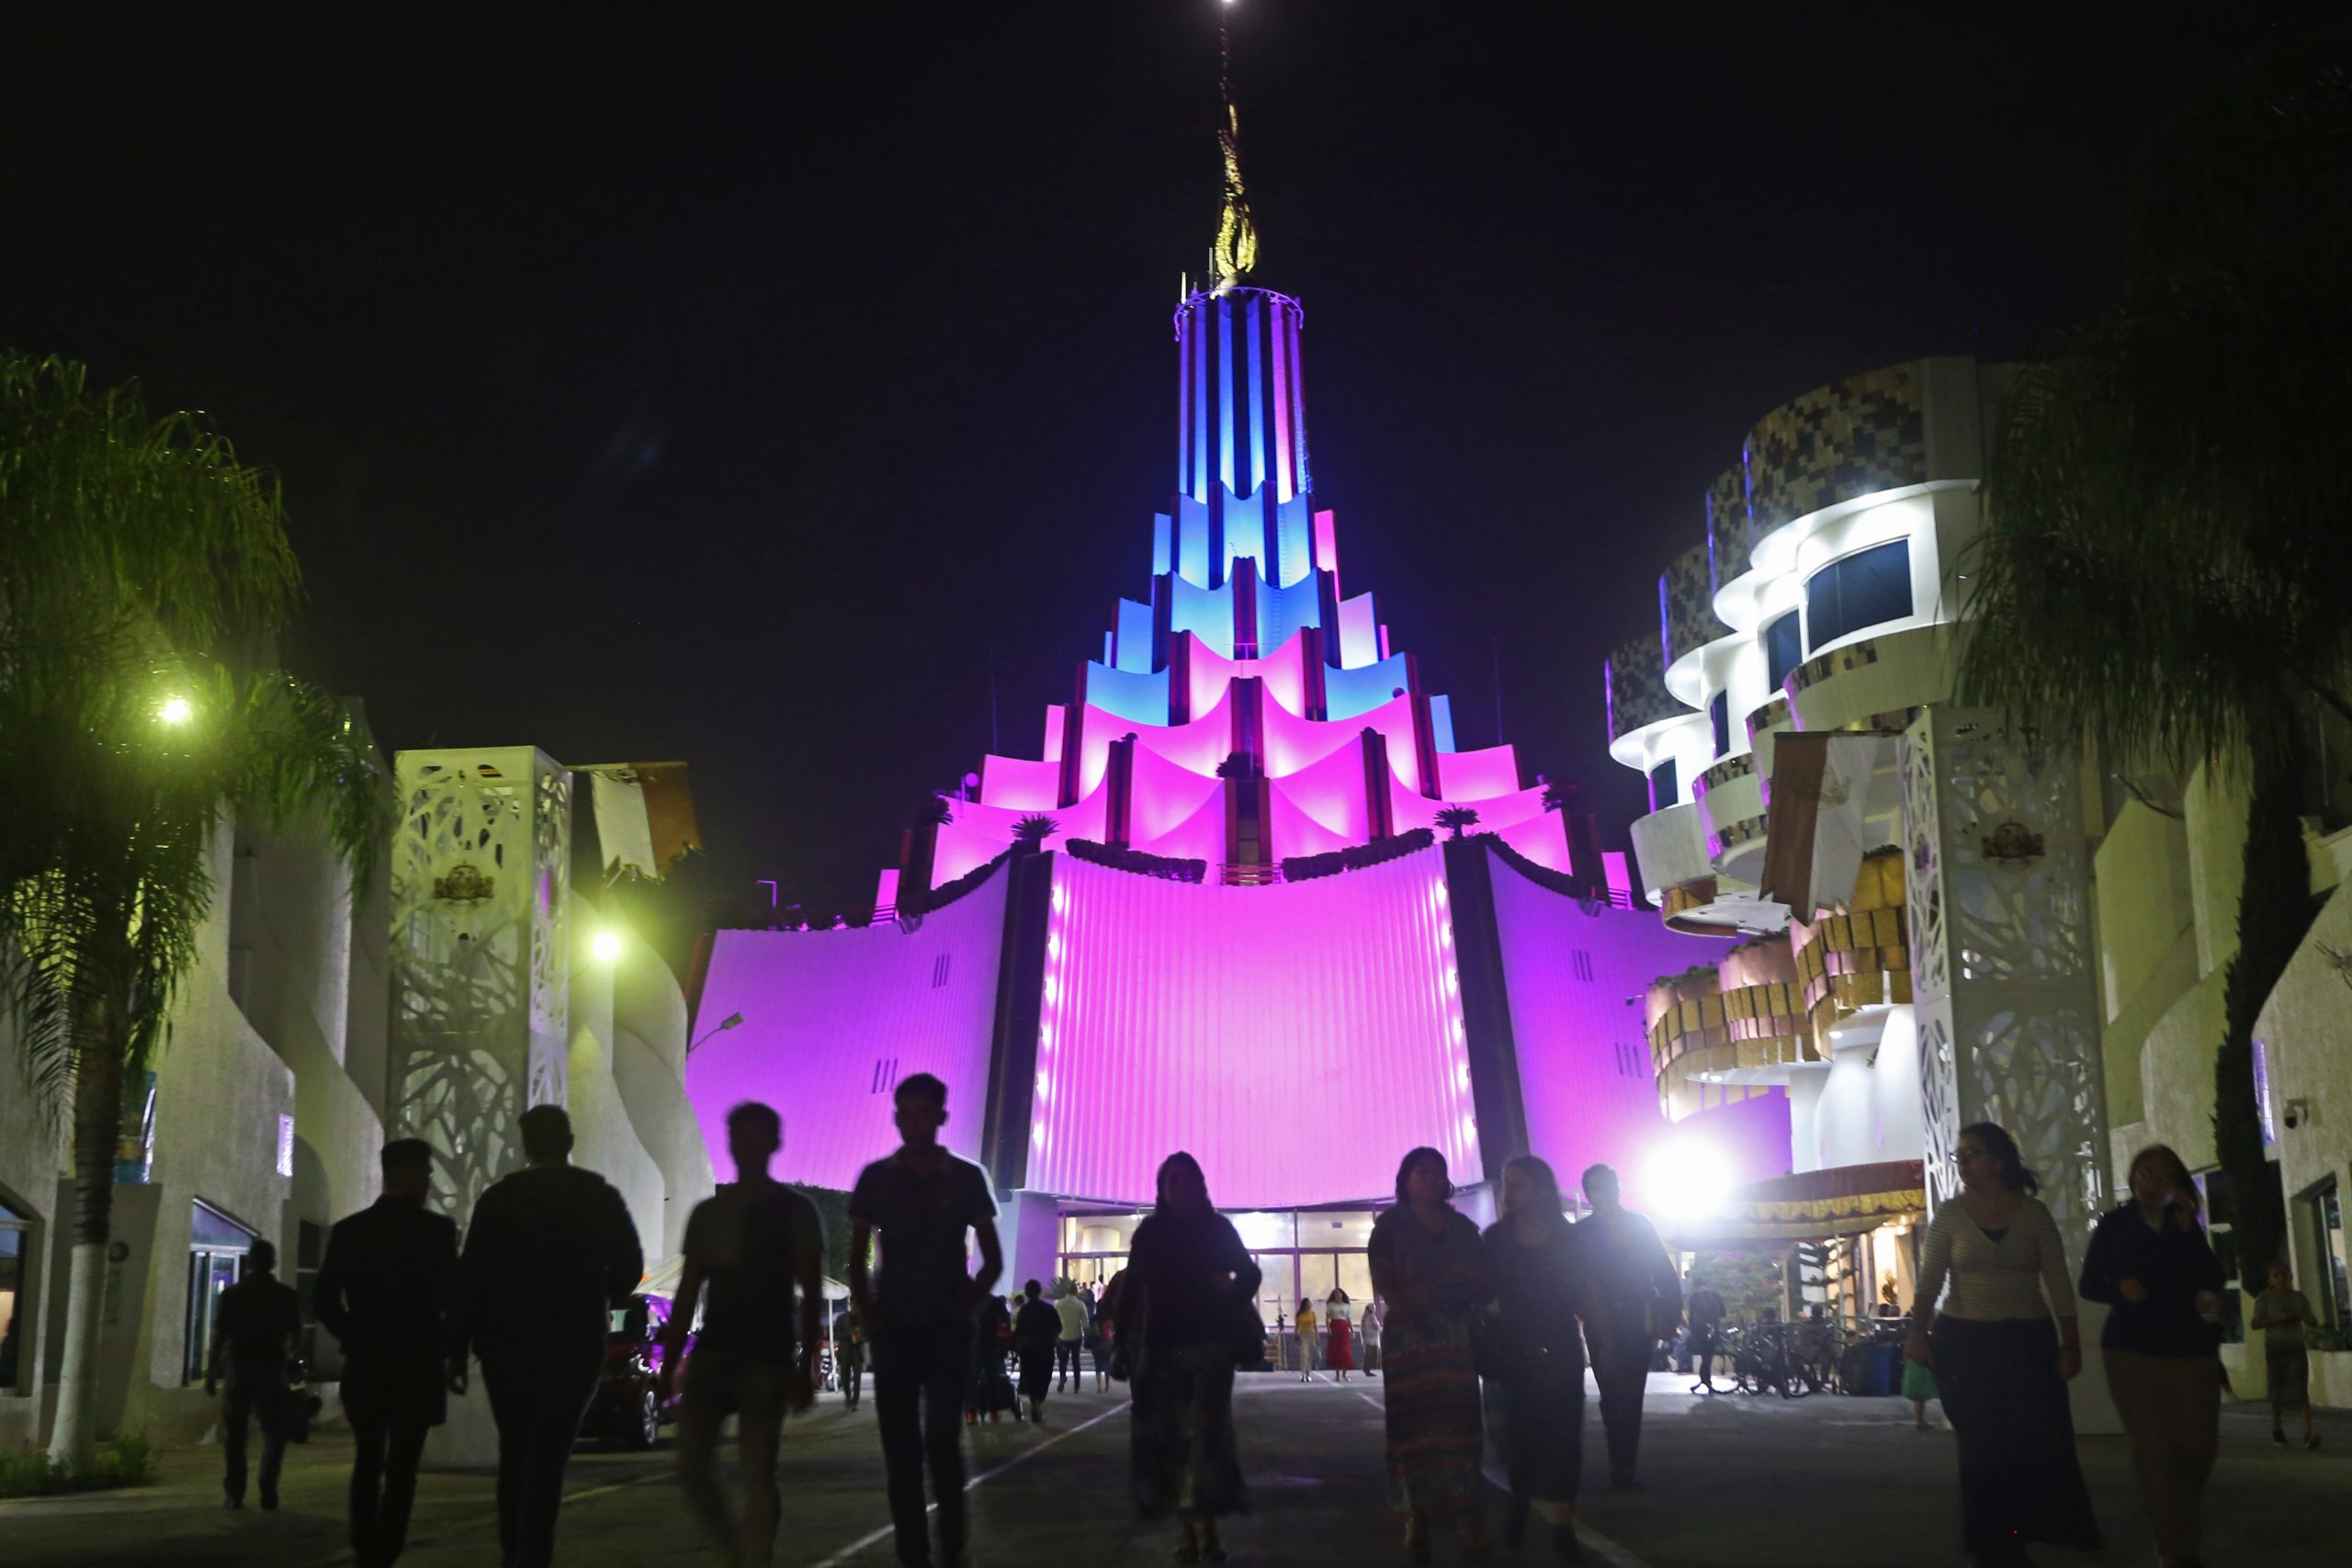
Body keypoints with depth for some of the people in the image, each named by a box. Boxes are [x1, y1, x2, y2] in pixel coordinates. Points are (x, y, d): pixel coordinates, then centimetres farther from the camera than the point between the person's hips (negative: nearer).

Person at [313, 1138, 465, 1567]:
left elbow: (322, 1299, 2)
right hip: (417, 1366, -4)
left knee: (367, 1463, 16)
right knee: (402, 1468, 0)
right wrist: (456, 1359, 0)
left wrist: (355, 1341, 15)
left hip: (365, 1365, 4)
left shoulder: (348, 1229, 4)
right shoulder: (438, 1229, -8)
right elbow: (454, 1299, -11)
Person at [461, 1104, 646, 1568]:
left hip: (507, 1340, 2)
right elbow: (629, 1265, -2)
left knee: (514, 1451, 16)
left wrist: (472, 1337, 2)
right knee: (548, 1456, -3)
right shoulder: (600, 1197, 0)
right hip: (575, 1341, -2)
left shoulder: (498, 1197, 1)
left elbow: (472, 1273, -4)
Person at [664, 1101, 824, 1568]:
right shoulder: (707, 1212, 13)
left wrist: (806, 1366, -10)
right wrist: (669, 1361, 7)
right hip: (712, 1352, 4)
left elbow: (811, 1295, -2)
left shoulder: (795, 1211, 1)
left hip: (767, 1358, -4)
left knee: (757, 1473, -6)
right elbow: (688, 1293, 14)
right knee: (690, 1464, -3)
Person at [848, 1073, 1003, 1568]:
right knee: (900, 1447, 1)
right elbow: (857, 1259, 9)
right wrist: (869, 1315, -3)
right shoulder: (876, 1178, 5)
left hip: (948, 1329, -2)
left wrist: (966, 1306, -6)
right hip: (894, 1329, 2)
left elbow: (993, 1260, 7)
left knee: (942, 1439, -11)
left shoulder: (966, 1179, 2)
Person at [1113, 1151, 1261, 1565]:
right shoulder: (1149, 1231, 5)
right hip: (1161, 1346, 1)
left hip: (1210, 1343, -1)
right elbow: (1131, 1290, 4)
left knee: (1206, 1432, -9)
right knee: (1168, 1436, 1)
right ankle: (1187, 1527, 6)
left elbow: (1249, 1274, 11)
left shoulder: (1217, 1227, 4)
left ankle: (1206, 1526, -9)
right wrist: (1121, 1345, -1)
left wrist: (1231, 1306, -10)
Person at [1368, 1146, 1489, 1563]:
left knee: (1458, 1420, -2)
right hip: (1409, 1334, -3)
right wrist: (1404, 1308, -20)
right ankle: (1418, 1519, -4)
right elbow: (1382, 1279, -4)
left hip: (1456, 1333, 3)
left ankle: (1467, 1513, -4)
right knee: (1414, 1423, -5)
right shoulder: (1391, 1224, 7)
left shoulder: (1462, 1226, 16)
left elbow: (1482, 1278, 11)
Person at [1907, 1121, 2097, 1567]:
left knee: (2044, 1440, -8)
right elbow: (1929, 1279, -4)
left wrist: (2071, 1342, -5)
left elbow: (2058, 1281, 1)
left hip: (2029, 1338, 0)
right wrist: (1919, 1333, -17)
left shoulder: (2033, 1213, 1)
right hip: (1964, 1340, 0)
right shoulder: (1950, 1215, 1)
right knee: (1982, 1447, 2)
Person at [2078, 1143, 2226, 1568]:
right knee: (2152, 1450, -5)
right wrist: (2120, 1289, -19)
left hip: (2191, 1347, 3)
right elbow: (2089, 1285, 1)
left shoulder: (2186, 1223, 8)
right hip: (2133, 1349, -2)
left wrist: (2187, 1231, -12)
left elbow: (2213, 1279, -4)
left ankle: (2183, 1532, 30)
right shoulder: (2113, 1225, 2)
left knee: (2199, 1446, 4)